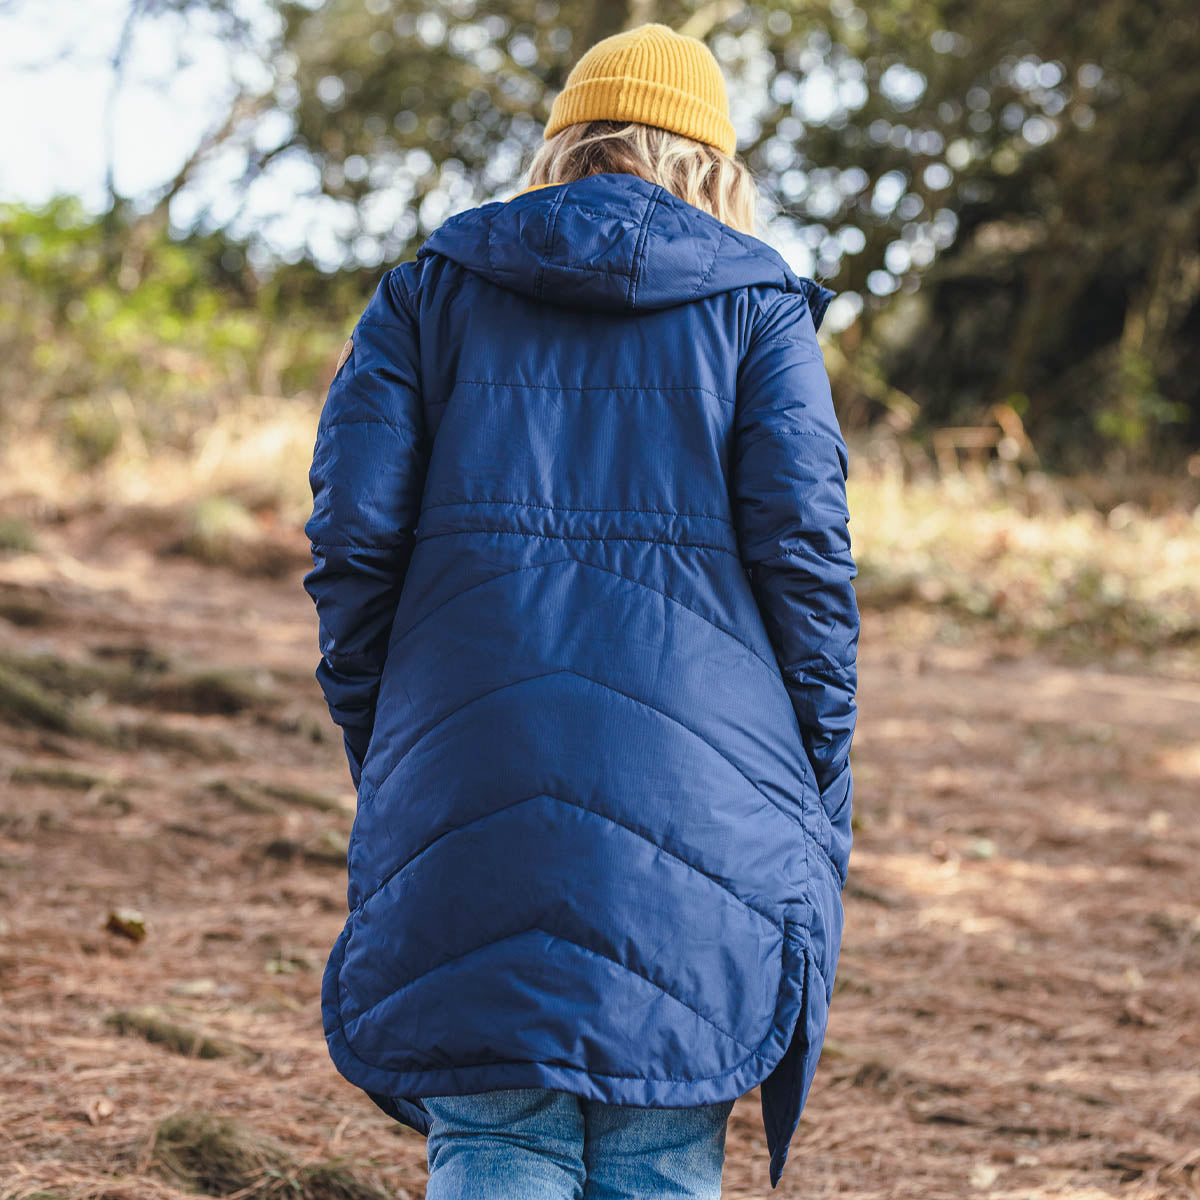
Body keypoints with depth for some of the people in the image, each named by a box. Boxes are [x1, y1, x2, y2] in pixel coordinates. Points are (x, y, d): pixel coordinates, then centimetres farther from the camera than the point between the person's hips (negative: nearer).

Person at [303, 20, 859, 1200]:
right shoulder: (757, 302, 8)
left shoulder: (431, 291, 12)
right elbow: (803, 545, -2)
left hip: (469, 776, 1)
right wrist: (820, 796, 5)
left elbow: (353, 536, 3)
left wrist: (378, 748, 12)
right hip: (699, 786, -1)